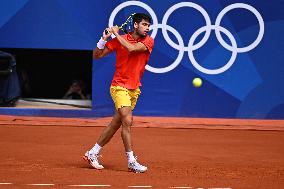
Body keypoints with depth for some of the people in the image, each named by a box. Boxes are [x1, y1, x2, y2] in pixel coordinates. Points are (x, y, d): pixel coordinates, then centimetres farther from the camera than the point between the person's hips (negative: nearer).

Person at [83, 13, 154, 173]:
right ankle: (132, 162, -15)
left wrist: (116, 34, -12)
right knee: (127, 121, -18)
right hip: (119, 86, -4)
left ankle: (93, 154, 23)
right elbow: (97, 55, 1)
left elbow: (132, 48, -22)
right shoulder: (120, 39, -4)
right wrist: (104, 39, -15)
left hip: (134, 89, 4)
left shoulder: (149, 41, -2)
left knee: (116, 124, 10)